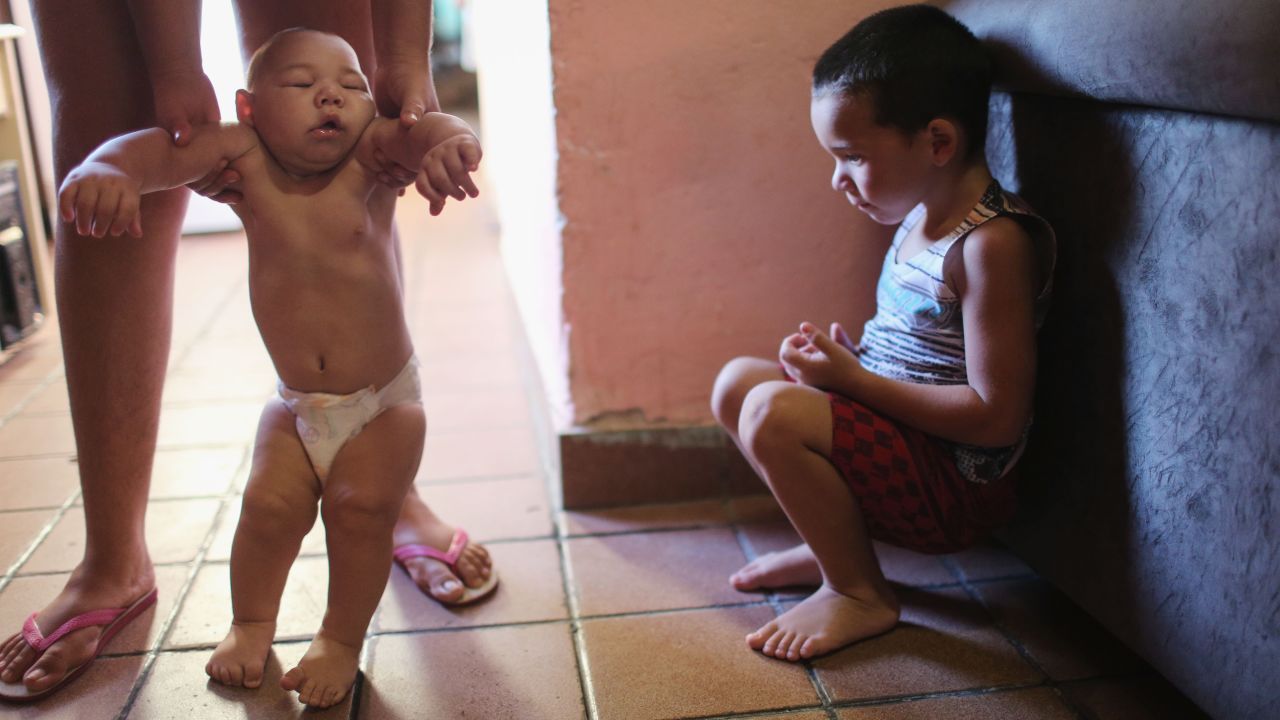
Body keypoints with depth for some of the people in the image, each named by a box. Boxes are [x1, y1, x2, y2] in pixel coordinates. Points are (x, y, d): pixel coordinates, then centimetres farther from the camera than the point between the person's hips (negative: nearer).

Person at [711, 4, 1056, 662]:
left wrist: (854, 379, -22)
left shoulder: (992, 243, -23)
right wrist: (844, 357, -2)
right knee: (737, 380, 9)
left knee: (772, 411, -27)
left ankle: (858, 592, -5)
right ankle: (835, 541, 15)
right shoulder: (921, 215, 5)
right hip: (897, 429, 10)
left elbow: (997, 416, -26)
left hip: (958, 483, -9)